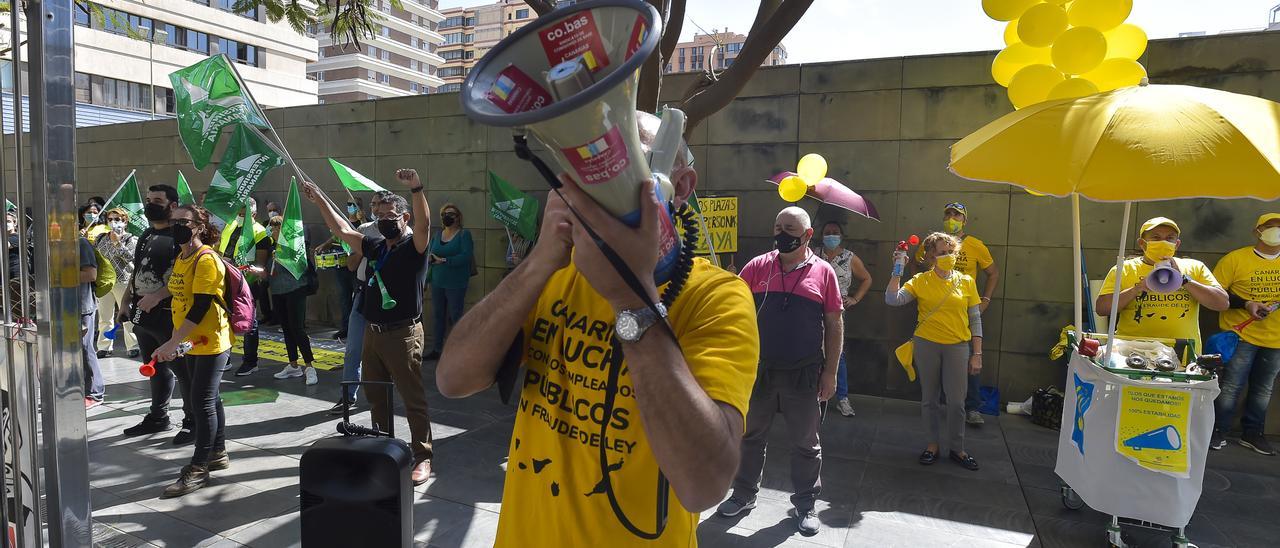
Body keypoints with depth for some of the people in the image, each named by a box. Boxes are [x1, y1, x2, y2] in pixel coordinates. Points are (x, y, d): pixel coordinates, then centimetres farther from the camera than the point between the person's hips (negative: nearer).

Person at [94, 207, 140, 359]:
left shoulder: (131, 240, 1)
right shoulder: (101, 238, 15)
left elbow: (131, 258, -13)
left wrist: (118, 243, -12)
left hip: (123, 281, -5)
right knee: (104, 317, 9)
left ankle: (133, 347, 4)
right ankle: (104, 347, 16)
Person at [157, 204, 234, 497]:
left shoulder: (206, 259, -16)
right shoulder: (180, 259, 11)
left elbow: (201, 307, -21)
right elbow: (181, 301, 17)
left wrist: (172, 342, -23)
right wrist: (175, 342, 15)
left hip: (210, 343, -8)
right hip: (187, 344, 9)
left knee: (202, 402, -3)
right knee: (208, 399, 16)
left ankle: (198, 468, 6)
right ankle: (218, 453, 29)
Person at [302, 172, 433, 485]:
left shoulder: (414, 247, -8)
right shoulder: (375, 246, 12)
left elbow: (424, 225, -29)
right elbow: (342, 230, 19)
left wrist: (417, 189, -44)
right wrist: (319, 200, 14)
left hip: (403, 334, -8)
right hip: (373, 332, 8)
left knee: (413, 400, -3)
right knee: (375, 397, 17)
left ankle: (423, 458, 6)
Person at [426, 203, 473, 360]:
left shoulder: (464, 234, -6)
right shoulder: (437, 234, 12)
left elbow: (467, 256, -19)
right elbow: (429, 253, 10)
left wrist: (444, 261, -22)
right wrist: (429, 257, -14)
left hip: (456, 284, -6)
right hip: (437, 282, 6)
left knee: (455, 315, 0)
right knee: (437, 315, 11)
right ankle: (437, 349, 21)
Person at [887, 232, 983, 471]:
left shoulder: (966, 281, 2)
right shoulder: (920, 281, -1)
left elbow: (975, 319, 4)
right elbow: (892, 299, -14)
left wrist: (977, 354, 1)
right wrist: (897, 271, -17)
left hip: (957, 346, 0)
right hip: (927, 345, 0)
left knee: (956, 401, 2)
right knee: (930, 399, 10)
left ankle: (957, 448, 19)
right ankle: (933, 444, 25)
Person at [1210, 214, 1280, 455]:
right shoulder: (1235, 259, -7)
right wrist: (1246, 304, -18)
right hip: (1241, 335, -5)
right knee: (1231, 387, -3)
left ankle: (1253, 433, 25)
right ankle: (1218, 432, 9)